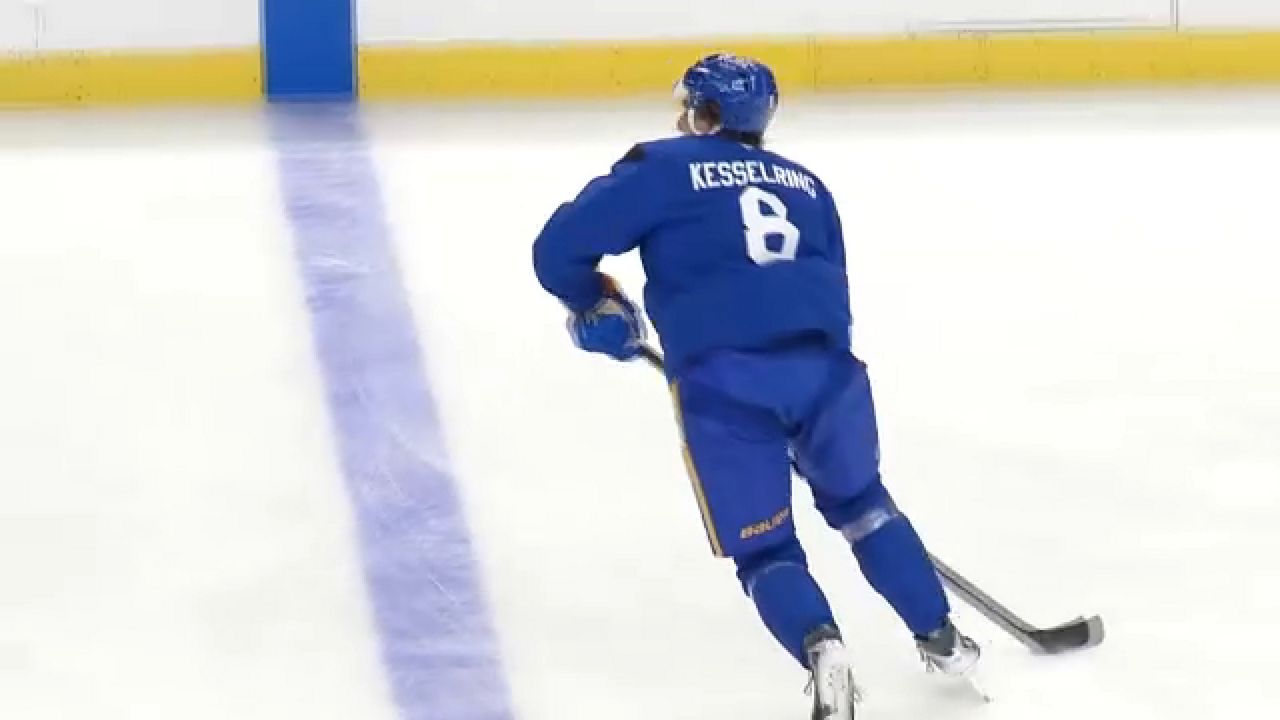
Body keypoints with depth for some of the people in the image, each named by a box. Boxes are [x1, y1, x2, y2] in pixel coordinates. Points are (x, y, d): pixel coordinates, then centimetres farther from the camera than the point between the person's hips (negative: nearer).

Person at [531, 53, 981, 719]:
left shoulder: (661, 169, 12)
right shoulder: (804, 183, 26)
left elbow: (559, 248, 6)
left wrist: (595, 308, 24)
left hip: (722, 380, -3)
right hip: (823, 363, 4)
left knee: (764, 548, 9)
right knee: (859, 502, 29)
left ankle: (821, 648, -18)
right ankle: (940, 639, 28)